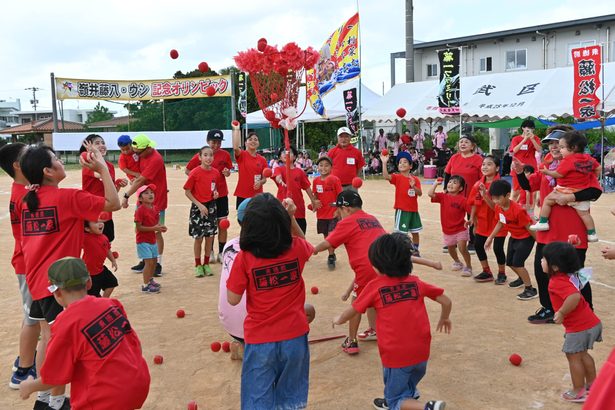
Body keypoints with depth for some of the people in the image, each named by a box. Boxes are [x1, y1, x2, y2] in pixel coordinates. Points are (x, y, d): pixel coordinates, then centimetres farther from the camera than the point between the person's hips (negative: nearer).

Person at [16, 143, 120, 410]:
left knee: (47, 338, 19)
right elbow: (113, 203, -13)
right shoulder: (68, 197, -14)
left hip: (37, 278, 8)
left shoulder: (26, 200, 8)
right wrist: (102, 168, -8)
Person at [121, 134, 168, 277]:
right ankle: (145, 261, 22)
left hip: (157, 200, -8)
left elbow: (140, 180, -24)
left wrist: (126, 195, -23)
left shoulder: (155, 160, -22)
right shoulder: (143, 156, 5)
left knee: (156, 232, 1)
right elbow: (140, 178, 11)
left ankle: (158, 264, 11)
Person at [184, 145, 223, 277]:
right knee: (198, 238, 2)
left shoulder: (215, 173, 0)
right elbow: (187, 192, -9)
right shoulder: (195, 173, -13)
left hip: (211, 207, 4)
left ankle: (206, 264, 22)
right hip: (198, 207, -4)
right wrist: (199, 205, -15)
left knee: (210, 237, 7)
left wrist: (216, 192, -6)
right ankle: (198, 265, 18)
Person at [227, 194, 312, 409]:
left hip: (260, 339, -2)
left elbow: (233, 299, -9)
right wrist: (291, 217, 6)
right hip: (295, 336, 2)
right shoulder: (296, 248, -11)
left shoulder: (244, 258, -19)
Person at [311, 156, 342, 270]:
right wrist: (315, 203, -4)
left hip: (333, 213, -4)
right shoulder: (316, 180, 1)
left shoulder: (335, 179, -11)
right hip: (321, 213, 5)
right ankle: (332, 255, 32)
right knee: (326, 236, 14)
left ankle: (331, 257, 5)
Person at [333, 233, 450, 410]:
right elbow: (446, 302, 8)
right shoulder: (416, 282, 2)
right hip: (421, 351, 5)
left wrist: (338, 320, 28)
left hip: (396, 355, -5)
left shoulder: (375, 286, -5)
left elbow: (352, 311, 6)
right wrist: (444, 318, 29)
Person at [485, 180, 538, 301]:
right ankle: (522, 278, 44)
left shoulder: (517, 210, -34)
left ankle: (530, 290, -3)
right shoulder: (498, 208, -10)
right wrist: (490, 238, 9)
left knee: (517, 262, -15)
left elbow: (529, 228, -25)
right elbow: (500, 223, 8)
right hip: (514, 237, 8)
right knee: (510, 262, 15)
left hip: (526, 238, -8)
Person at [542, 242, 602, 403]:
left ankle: (578, 392, 22)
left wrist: (562, 312, -31)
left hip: (579, 328, -9)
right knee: (582, 354, 26)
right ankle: (592, 385, 41)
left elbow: (574, 296, -40)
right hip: (591, 323, 9)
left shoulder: (557, 282, -25)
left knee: (573, 357, 8)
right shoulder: (569, 275, 3)